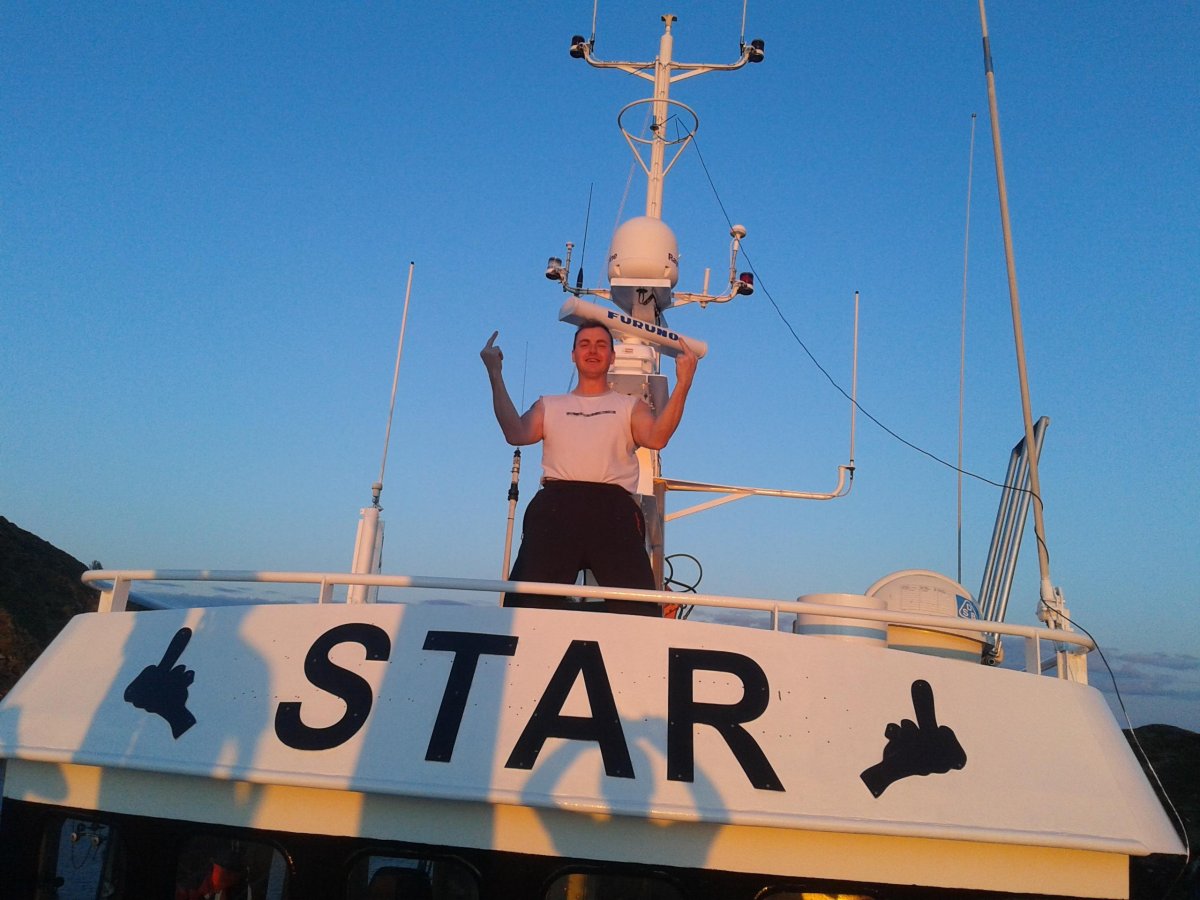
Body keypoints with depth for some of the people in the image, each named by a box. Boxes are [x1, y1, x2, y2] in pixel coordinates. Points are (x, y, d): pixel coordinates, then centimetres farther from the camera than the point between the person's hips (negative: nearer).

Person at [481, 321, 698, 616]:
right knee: (529, 600, -11)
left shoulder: (630, 406, 25)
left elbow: (656, 437, 2)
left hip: (613, 506, -1)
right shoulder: (549, 406, 28)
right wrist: (496, 375, 6)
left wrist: (682, 384, -6)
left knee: (636, 605, -15)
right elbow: (517, 434, 7)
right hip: (555, 505, 1)